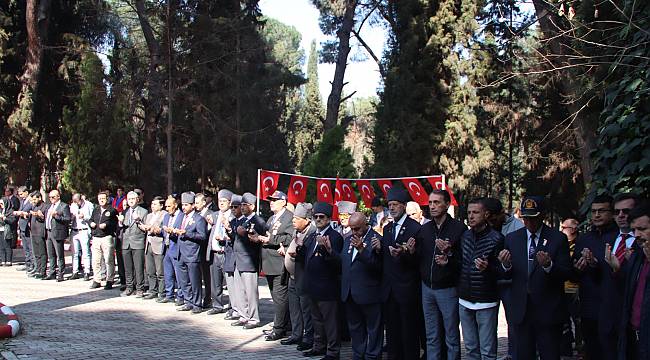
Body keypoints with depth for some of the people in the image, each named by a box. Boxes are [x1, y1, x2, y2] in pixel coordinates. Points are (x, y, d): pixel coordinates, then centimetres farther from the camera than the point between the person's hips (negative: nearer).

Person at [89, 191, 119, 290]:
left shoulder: (112, 210, 1)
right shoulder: (95, 210, 19)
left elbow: (116, 223, -6)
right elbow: (91, 220, 25)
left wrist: (106, 225, -17)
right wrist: (91, 223, 4)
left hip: (107, 238, -5)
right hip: (96, 238, 5)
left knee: (109, 261, -3)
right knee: (95, 261, 6)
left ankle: (109, 281, 4)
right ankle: (96, 280, 16)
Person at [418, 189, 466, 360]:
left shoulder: (459, 228, -9)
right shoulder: (424, 229, 8)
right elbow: (419, 258, 8)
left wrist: (449, 254, -26)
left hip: (448, 289, -5)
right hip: (427, 288, 5)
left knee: (451, 337, 5)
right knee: (432, 337, 13)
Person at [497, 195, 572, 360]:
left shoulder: (558, 238, -3)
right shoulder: (512, 238, 6)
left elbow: (566, 274, -7)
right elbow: (505, 275, 5)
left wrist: (548, 265, -27)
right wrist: (505, 265, -18)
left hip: (548, 311, -2)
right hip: (521, 311, 3)